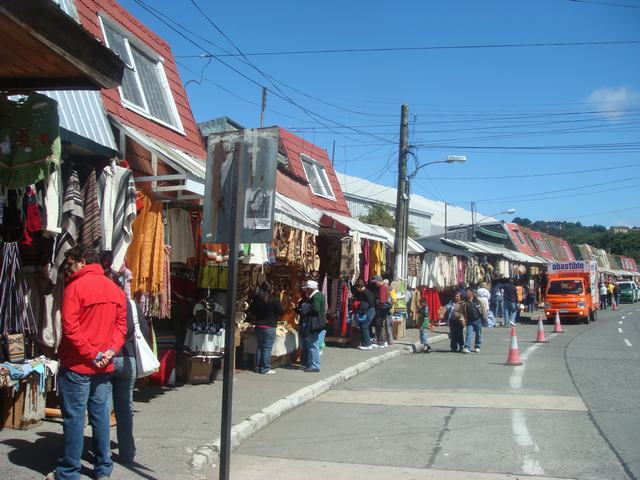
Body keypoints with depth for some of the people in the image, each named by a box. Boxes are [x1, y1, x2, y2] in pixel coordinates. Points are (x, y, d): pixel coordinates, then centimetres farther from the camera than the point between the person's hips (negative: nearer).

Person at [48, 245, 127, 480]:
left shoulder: (76, 286, -10)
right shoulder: (115, 289, 10)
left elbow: (70, 327, -16)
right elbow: (121, 324, 8)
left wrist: (90, 354, -14)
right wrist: (111, 350, -3)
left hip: (77, 365, -6)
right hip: (104, 367, 6)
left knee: (74, 417, 1)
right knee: (100, 414, 12)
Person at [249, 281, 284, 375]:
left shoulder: (256, 299, 1)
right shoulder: (273, 299, -14)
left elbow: (251, 311, 14)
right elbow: (281, 312, -8)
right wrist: (275, 315, 11)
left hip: (258, 326, 5)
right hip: (270, 326, -5)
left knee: (259, 347, 15)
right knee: (267, 348, -2)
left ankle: (258, 367, 19)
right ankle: (265, 369, -1)